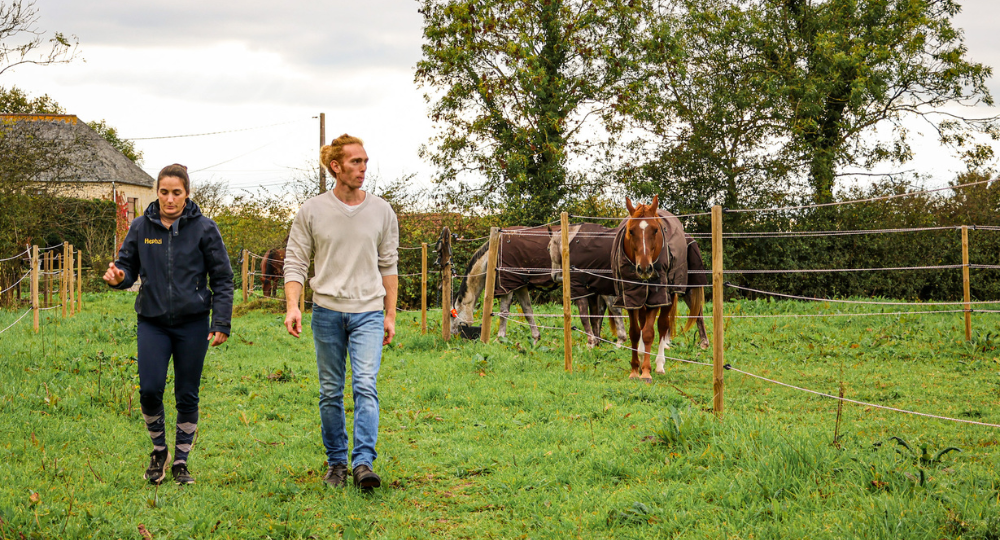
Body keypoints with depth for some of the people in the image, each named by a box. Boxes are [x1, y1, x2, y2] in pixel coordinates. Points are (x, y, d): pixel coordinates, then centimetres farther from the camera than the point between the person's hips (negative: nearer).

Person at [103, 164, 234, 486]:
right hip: (152, 321, 1)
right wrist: (118, 276, -14)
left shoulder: (203, 229, -2)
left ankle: (181, 461, 19)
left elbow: (222, 278, 1)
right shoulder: (142, 227, 3)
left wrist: (221, 322, -5)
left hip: (192, 323, -1)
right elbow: (128, 266, 11)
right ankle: (159, 451, 14)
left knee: (187, 396, 4)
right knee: (150, 389, -10)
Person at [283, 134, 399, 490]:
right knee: (330, 392, 6)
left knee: (366, 385, -15)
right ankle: (336, 463, 18)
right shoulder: (312, 212, 1)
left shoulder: (381, 212, 5)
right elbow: (295, 261, 1)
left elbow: (388, 265, 11)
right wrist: (292, 306, -13)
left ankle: (364, 463, -20)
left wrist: (390, 314, 10)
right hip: (327, 311, 0)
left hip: (369, 312, 0)